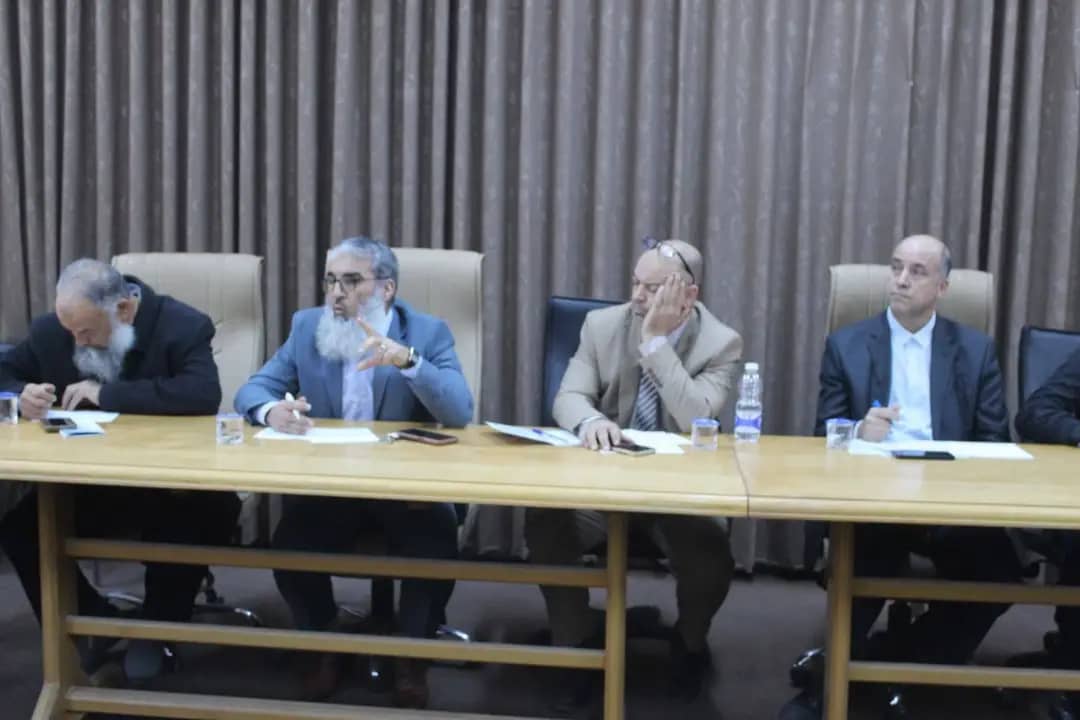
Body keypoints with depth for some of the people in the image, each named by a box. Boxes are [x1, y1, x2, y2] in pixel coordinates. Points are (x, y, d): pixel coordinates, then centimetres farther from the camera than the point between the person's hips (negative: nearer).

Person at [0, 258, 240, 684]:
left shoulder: (183, 327, -16)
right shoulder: (51, 330, -3)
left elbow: (205, 394, -33)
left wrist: (107, 394, -30)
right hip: (86, 486, 4)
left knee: (212, 517, -32)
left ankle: (155, 631, -2)